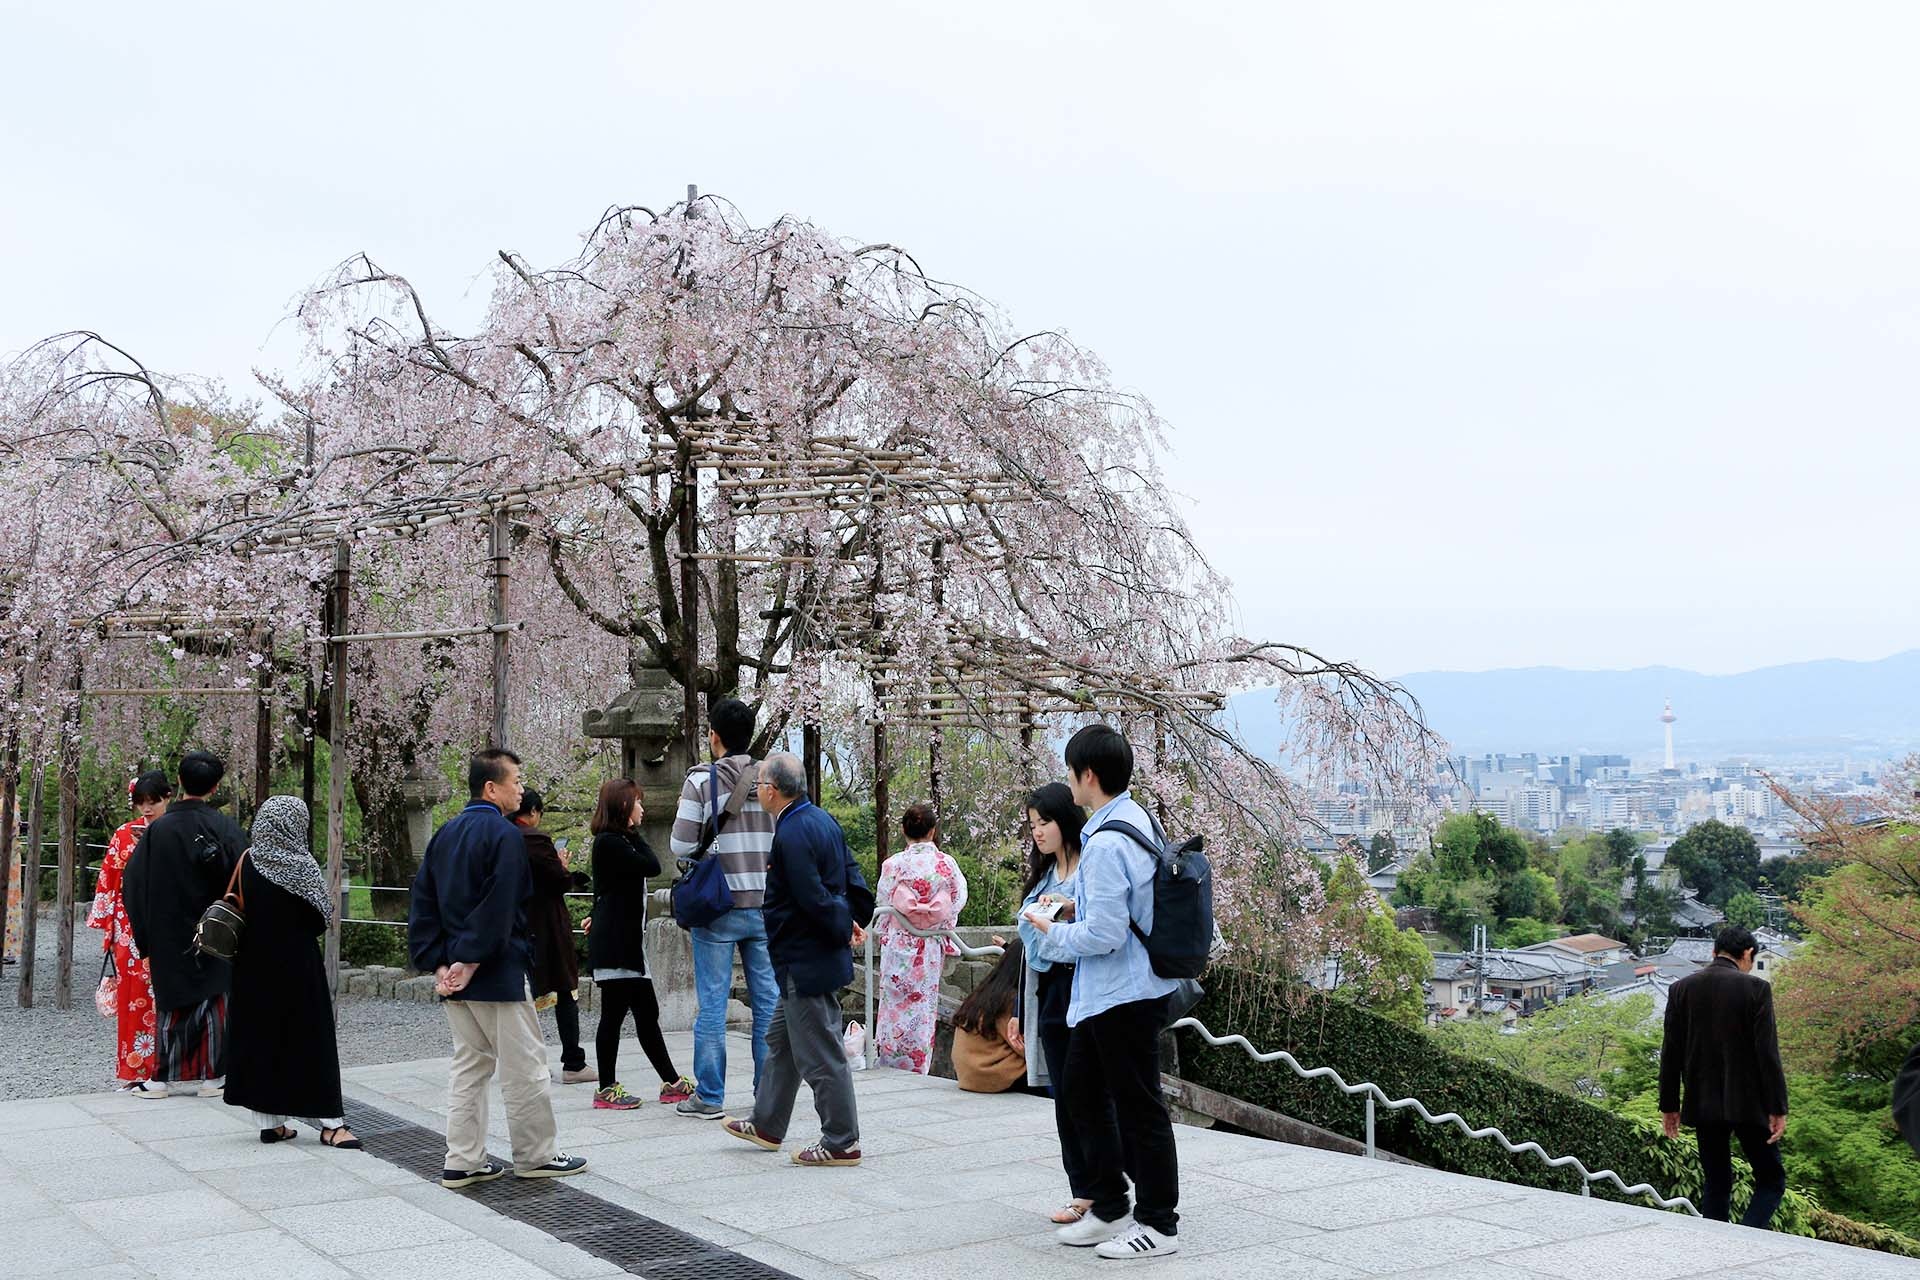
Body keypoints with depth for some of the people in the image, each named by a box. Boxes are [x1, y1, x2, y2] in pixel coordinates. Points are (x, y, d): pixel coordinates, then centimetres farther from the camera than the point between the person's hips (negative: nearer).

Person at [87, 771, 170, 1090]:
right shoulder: (124, 834, 6)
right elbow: (108, 880, 7)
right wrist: (107, 923, 4)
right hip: (130, 928, 2)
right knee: (132, 995, 4)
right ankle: (135, 1070, 11)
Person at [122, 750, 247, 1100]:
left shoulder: (158, 828, -7)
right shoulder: (226, 827, -9)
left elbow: (133, 881, -3)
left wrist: (146, 935, 5)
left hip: (168, 935, 1)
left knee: (170, 1003, 11)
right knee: (212, 999, 8)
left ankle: (161, 1079, 13)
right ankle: (210, 1078, 10)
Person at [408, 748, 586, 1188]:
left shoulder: (444, 834, 12)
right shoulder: (505, 835, -14)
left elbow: (422, 904, 10)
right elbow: (498, 910, -21)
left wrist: (437, 962, 6)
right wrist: (470, 962, -16)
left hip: (455, 975, 8)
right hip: (498, 974, -8)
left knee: (469, 1063, 14)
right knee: (523, 1065, 3)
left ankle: (463, 1161, 14)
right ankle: (535, 1155, 12)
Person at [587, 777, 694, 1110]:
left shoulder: (620, 841, 19)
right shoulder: (609, 842, -12)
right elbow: (652, 866, -17)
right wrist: (634, 833, -7)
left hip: (629, 944, 10)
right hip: (613, 947, -10)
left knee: (647, 1014, 11)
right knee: (614, 1014, -3)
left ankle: (671, 1083, 15)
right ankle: (607, 1090, 4)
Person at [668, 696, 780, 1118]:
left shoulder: (702, 780, -8)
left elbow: (680, 845, -10)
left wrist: (694, 858, 11)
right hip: (766, 905, 4)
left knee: (712, 1002, 2)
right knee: (769, 1000, 9)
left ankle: (709, 1096, 7)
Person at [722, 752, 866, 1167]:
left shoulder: (791, 834, -22)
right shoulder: (823, 820, 8)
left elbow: (813, 899, -24)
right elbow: (852, 877, 12)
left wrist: (843, 928, -11)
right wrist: (850, 920, 5)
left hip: (805, 963, -11)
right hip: (817, 957, 11)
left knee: (820, 1053, 0)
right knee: (781, 1041, 21)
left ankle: (841, 1142, 9)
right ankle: (766, 1126, 33)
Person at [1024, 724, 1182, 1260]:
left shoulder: (1107, 844, -25)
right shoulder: (1137, 818, 6)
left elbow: (1103, 935, -26)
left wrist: (1054, 931, -9)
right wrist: (1081, 907, 9)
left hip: (1124, 995, -11)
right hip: (1101, 994, 11)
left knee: (1137, 1106, 3)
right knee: (1083, 1094, 20)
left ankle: (1159, 1224, 16)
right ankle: (1108, 1209, 30)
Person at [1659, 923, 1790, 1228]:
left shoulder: (1681, 989, 3)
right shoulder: (1755, 988, -8)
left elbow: (1671, 1052, 4)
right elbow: (1768, 1052, -11)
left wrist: (1669, 1105, 11)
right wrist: (1777, 1108, -7)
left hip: (1703, 1104, 4)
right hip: (1747, 1103, -4)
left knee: (1716, 1185, 14)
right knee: (1771, 1180, 7)